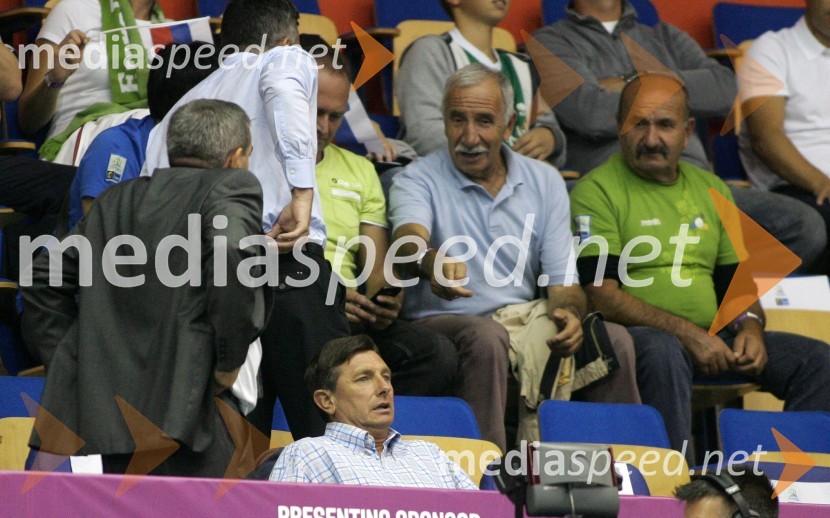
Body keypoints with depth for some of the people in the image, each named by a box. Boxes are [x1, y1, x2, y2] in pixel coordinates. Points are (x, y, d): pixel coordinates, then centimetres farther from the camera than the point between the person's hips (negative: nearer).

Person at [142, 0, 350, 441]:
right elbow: (282, 90, -13)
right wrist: (302, 193, -18)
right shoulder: (289, 59, 12)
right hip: (290, 268, -5)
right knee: (329, 434, -6)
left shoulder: (182, 109, 27)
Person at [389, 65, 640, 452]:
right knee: (486, 337, -38)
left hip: (528, 319, 4)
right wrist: (433, 260, -48)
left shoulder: (544, 182, 12)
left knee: (615, 339, -22)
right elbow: (409, 242, -22)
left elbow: (563, 280, 7)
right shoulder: (419, 179, 0)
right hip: (445, 322, -4)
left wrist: (568, 313, -18)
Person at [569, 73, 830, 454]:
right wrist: (687, 333, -18)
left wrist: (750, 326, -1)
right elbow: (602, 294, -11)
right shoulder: (597, 191, -1)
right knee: (662, 351, -40)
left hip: (711, 338, 6)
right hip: (635, 335, -6)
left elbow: (738, 280, 23)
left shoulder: (711, 191, 19)